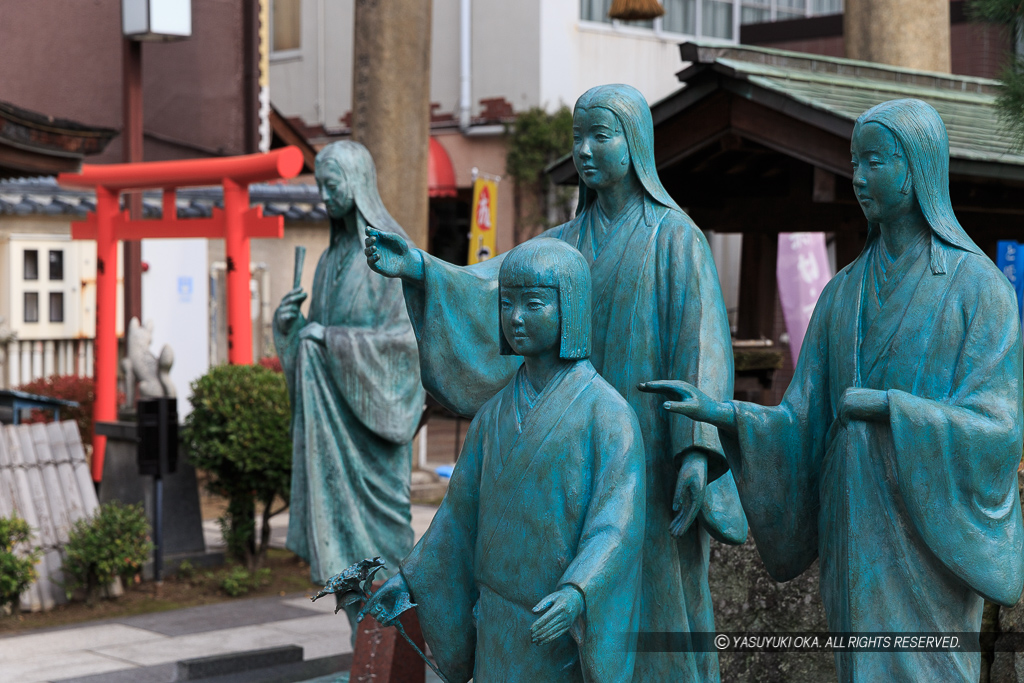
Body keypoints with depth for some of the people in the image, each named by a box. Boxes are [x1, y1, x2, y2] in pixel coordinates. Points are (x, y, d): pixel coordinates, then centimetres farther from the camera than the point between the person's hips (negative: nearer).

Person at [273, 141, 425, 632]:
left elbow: (406, 335, -15)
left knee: (376, 529, -5)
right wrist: (289, 324, -3)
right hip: (332, 412, 7)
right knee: (341, 533, 7)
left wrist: (331, 339, -18)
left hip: (371, 413, -7)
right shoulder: (334, 256, 15)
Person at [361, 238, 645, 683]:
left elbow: (618, 522, -20)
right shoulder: (495, 414, 7)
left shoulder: (607, 412, -11)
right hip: (500, 631, 5)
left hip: (568, 631, -5)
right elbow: (461, 512, 15)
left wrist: (576, 595, -34)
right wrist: (409, 580, 10)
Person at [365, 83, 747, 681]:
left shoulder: (676, 237, -6)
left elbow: (704, 342, -15)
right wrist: (420, 268, -19)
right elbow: (493, 290, -1)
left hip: (653, 459, -6)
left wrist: (697, 451, -26)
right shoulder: (568, 243, 12)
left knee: (659, 612, -1)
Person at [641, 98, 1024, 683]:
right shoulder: (846, 292, 10)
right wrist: (721, 412, -10)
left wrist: (888, 407, -20)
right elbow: (803, 422, 5)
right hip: (854, 528, 6)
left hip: (929, 532, -5)